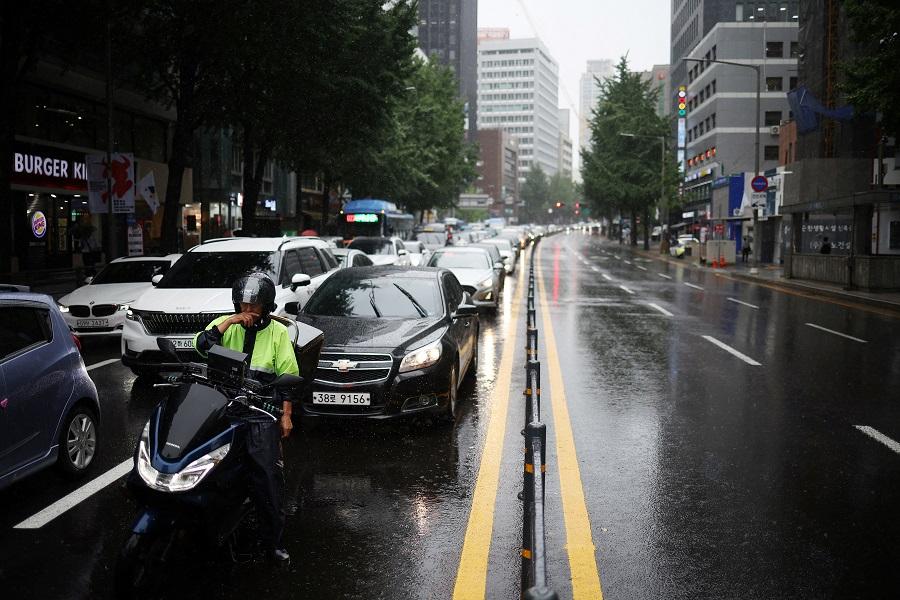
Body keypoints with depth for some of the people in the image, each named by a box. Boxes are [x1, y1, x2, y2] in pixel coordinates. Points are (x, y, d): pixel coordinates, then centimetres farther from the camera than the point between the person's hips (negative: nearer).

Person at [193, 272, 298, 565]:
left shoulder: (278, 332, 4)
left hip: (262, 418, -1)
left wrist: (286, 415, -1)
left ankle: (272, 540, 4)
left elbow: (288, 376, 4)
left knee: (268, 479, -5)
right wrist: (230, 321, -16)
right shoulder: (225, 324, 7)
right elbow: (201, 344, -11)